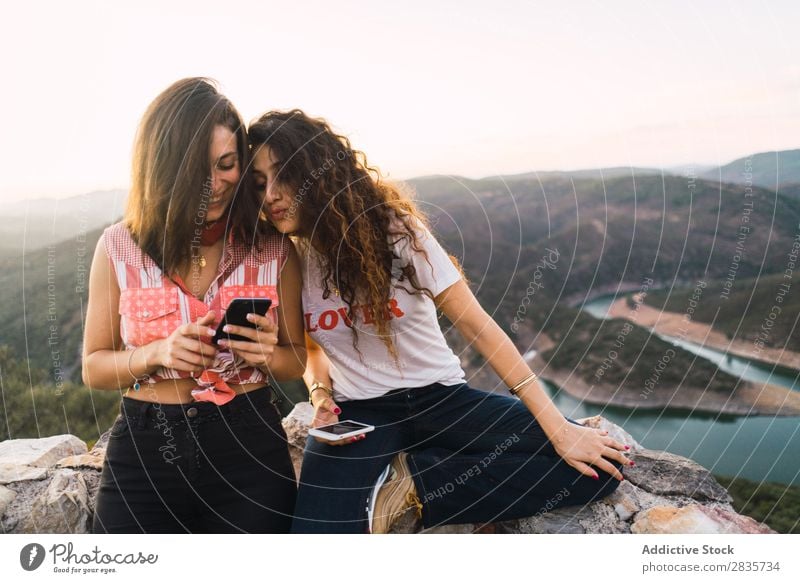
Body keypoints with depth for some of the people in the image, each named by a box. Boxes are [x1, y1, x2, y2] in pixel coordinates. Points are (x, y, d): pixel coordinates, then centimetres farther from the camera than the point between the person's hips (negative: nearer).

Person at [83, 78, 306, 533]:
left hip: (249, 450, 0)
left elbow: (296, 361, 7)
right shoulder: (120, 247, -3)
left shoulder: (274, 248, -2)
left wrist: (268, 355, -16)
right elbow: (94, 367, 3)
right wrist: (156, 354, -17)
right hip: (145, 450, 0)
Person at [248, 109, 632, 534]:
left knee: (597, 467, -18)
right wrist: (320, 395, -11)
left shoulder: (395, 228, -13)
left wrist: (558, 428, -16)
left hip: (439, 398, 1)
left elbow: (476, 325, -14)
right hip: (356, 413, 0)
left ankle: (411, 486, -11)